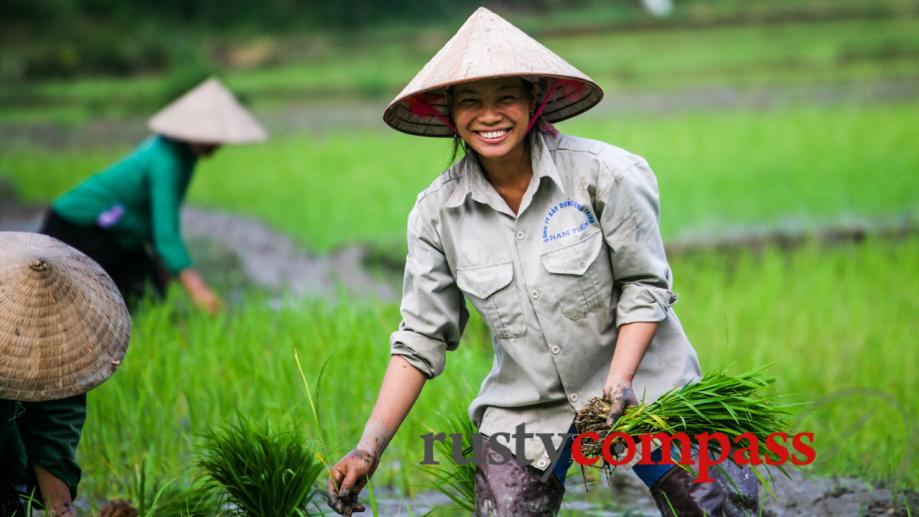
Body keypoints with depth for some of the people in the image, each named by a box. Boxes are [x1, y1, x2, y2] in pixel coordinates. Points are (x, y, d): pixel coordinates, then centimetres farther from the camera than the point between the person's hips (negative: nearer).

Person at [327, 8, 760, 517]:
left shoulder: (603, 173, -15)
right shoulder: (437, 212, -7)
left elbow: (644, 286, -8)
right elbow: (420, 340, -3)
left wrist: (619, 381, -21)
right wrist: (369, 447, -11)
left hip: (640, 389, -2)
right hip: (525, 410, 2)